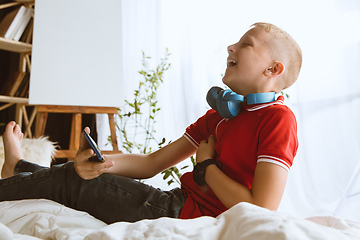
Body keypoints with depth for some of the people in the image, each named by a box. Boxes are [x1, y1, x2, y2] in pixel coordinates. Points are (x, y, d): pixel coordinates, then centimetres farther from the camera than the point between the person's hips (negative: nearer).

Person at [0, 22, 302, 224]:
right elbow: (152, 163, 8)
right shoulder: (220, 114, 12)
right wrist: (99, 159, -11)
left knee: (70, 181, 0)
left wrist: (206, 166, -11)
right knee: (77, 171, 17)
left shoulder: (278, 119, -14)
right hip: (178, 202, 7)